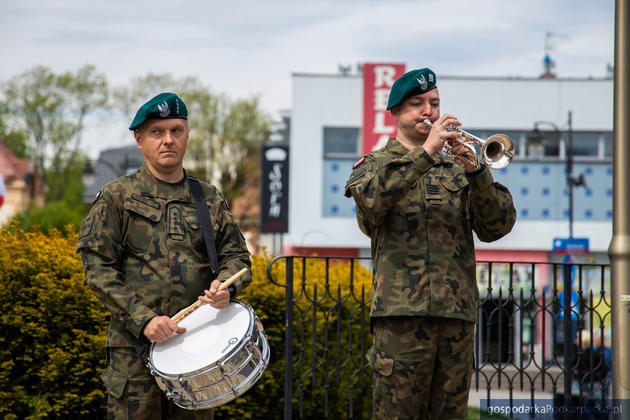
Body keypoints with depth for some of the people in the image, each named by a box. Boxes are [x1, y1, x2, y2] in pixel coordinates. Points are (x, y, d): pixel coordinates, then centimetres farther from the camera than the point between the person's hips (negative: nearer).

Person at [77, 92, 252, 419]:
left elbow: (237, 255, 16)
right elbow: (98, 268, -3)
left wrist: (225, 284, -9)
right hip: (136, 347, -3)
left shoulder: (210, 199, 15)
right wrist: (142, 319, -15)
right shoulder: (116, 197, 3)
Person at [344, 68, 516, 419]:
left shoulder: (456, 168, 20)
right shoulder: (375, 165, 12)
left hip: (458, 314, 3)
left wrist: (475, 172, -9)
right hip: (402, 310, -3)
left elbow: (497, 227, 7)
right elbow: (371, 198, -13)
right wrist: (426, 152, -17)